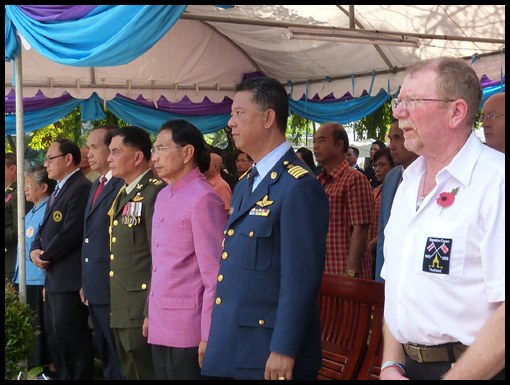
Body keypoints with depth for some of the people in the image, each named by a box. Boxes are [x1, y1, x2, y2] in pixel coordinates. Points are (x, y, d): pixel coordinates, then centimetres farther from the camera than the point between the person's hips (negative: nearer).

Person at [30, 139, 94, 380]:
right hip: (53, 281, 11)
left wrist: (44, 256, -9)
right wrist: (35, 250, 1)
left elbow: (71, 232, -21)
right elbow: (45, 229, 21)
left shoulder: (81, 189, -15)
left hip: (70, 282, -11)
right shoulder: (59, 190, 20)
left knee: (71, 342, -7)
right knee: (56, 342, 17)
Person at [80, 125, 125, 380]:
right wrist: (86, 283, 19)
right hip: (94, 292, 9)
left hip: (114, 292, -9)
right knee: (107, 361, 17)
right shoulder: (96, 186, 17)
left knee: (121, 362, -1)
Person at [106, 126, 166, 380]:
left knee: (147, 373, -1)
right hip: (121, 312, 9)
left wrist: (151, 313, -20)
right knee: (130, 373, 17)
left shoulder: (155, 192, -15)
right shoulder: (122, 194, 16)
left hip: (141, 312, -9)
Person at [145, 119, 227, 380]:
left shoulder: (203, 199, -13)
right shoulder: (163, 197, 13)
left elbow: (214, 275, -15)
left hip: (188, 329, -8)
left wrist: (208, 336, -15)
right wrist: (151, 313, 15)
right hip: (160, 327, 8)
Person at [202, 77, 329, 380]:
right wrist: (214, 338, 15)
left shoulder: (300, 187, -15)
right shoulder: (244, 186, 14)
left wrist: (283, 351, -20)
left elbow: (300, 279, -19)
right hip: (234, 349, 8)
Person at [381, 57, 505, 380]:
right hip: (408, 366, 7)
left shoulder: (495, 181, -18)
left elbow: (502, 310, -24)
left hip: (476, 371, -7)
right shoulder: (409, 183, 9)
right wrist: (391, 365, 2)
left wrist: (452, 377, -22)